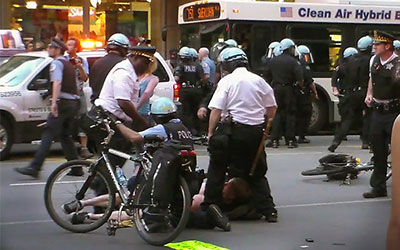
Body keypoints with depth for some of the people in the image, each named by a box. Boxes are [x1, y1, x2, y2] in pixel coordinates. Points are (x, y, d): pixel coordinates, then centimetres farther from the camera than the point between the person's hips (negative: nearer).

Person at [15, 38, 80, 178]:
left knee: (48, 135, -13)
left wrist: (54, 102, -31)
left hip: (62, 103, -9)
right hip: (74, 103, 9)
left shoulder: (56, 63, -5)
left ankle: (34, 168, -20)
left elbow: (57, 82, -21)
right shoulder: (69, 65, 24)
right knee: (65, 136, 16)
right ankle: (76, 169, 13)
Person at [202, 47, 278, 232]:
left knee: (217, 168, 5)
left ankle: (211, 203, -7)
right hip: (256, 131, 5)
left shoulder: (227, 81, -4)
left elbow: (216, 110, -11)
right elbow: (272, 107, 14)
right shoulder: (258, 80, 9)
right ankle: (268, 210, 14)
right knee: (256, 172, 15)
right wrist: (267, 123, 27)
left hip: (233, 129, -5)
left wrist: (210, 133, -5)